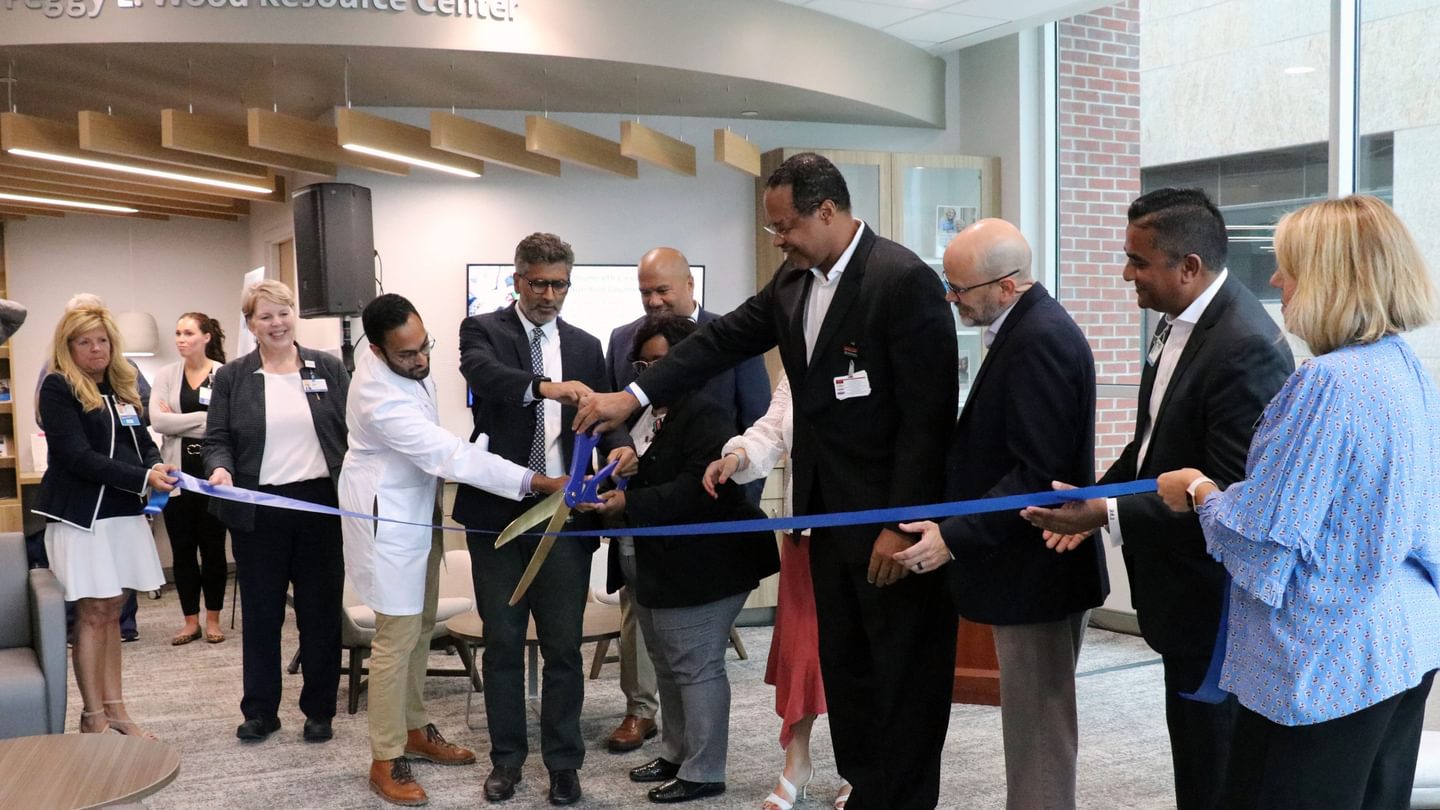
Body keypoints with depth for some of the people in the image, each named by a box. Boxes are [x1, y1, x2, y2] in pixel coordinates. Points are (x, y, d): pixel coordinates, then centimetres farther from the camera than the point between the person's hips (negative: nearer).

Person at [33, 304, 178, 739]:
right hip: (81, 515, -6)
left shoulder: (120, 389, 13)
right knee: (93, 614, -2)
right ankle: (92, 718, 6)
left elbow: (143, 442, 16)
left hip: (122, 512, 6)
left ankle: (114, 708, 18)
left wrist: (157, 467, -8)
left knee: (112, 613, 11)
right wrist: (143, 478, -23)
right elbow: (77, 455, -16)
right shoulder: (58, 388, -7)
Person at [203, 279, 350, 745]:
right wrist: (220, 469, -18)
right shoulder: (232, 377, 4)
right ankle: (259, 711, 22)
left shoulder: (328, 369, 5)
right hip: (259, 511, 0)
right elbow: (217, 440, 3)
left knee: (321, 610, 6)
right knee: (261, 612, 9)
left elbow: (352, 431, 5)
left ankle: (319, 710, 19)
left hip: (322, 504, 0)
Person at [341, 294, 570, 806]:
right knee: (397, 638, -3)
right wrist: (541, 484, -39)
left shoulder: (406, 362, -6)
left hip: (417, 509, 9)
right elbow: (449, 455, -37)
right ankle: (385, 761, 9)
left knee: (420, 628, 17)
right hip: (389, 520, -9)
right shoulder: (380, 398, -33)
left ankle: (415, 730, 31)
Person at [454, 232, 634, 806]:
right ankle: (506, 758, 23)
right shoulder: (483, 330, 1)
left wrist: (619, 446, -16)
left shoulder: (586, 346, 11)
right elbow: (484, 375, -21)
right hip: (498, 511, -2)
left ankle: (564, 762, 19)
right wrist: (547, 387, -40)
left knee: (564, 645, 7)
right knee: (502, 643, 9)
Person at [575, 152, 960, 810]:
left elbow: (929, 416, -20)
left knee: (904, 677, 4)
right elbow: (723, 340, 10)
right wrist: (632, 396, 2)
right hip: (829, 512, 8)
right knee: (843, 669, 16)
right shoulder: (792, 282, 6)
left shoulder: (905, 282, -18)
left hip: (894, 519, -8)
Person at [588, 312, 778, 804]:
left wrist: (630, 506, -28)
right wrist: (604, 487, -3)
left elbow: (700, 486, -27)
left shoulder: (704, 415, -16)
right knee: (667, 668, 19)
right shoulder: (639, 414, 12)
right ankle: (675, 754, 33)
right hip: (650, 567, 9)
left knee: (697, 668, -1)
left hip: (698, 566, -9)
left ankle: (703, 772, 10)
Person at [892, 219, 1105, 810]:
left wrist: (954, 537, -22)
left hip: (1036, 572, -10)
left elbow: (1039, 474, -24)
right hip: (1030, 565, 10)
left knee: (1038, 728, 0)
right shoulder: (1029, 329, 11)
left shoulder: (1040, 340, -20)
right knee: (1035, 722, 17)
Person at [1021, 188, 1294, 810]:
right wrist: (1097, 497, 1)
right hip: (1179, 587, 9)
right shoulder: (1178, 319, 2)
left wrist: (1109, 514, -24)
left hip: (1209, 595, -9)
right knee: (1190, 742, 23)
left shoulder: (1248, 349, -26)